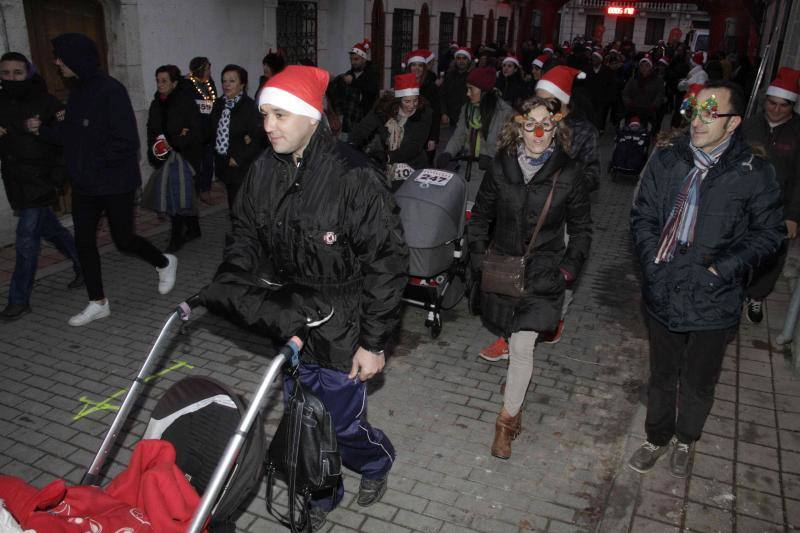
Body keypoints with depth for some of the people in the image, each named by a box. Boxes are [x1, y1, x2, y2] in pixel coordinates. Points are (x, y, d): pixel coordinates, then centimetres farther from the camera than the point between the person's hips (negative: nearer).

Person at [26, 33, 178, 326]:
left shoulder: (110, 90, -17)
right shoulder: (78, 91, 9)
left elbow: (126, 141, -21)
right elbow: (71, 134, 15)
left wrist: (96, 163, -16)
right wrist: (43, 130, 1)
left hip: (115, 183, -8)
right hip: (84, 184, 8)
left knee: (124, 240, 3)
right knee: (84, 241, 8)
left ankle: (165, 262, 32)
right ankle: (98, 303, 20)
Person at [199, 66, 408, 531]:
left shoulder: (354, 177, -21)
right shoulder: (264, 170, -2)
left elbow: (386, 262, -18)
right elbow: (245, 236, 12)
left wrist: (373, 342, -16)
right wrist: (226, 290, -3)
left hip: (340, 330, -5)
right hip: (288, 323, 6)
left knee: (342, 423, 8)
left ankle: (377, 461, 44)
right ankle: (321, 495, 46)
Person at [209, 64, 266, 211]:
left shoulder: (250, 106, -13)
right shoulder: (219, 104, 8)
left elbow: (259, 137, -18)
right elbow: (213, 130, 19)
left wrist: (239, 159, -16)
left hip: (243, 166, -7)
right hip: (223, 163, 7)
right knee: (232, 204, 16)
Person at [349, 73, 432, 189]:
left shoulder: (424, 113, -9)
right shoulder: (383, 108, -5)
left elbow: (415, 146, -15)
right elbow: (363, 128, -14)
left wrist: (388, 157, -27)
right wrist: (352, 145, -35)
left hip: (413, 167, -1)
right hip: (385, 167, 1)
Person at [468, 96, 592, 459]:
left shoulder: (569, 174, -7)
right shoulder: (501, 167, -2)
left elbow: (581, 228, 3)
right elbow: (481, 215, 9)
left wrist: (569, 268, -5)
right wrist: (478, 256, 3)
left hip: (543, 272, -3)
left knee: (522, 346, -9)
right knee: (511, 337, 18)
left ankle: (507, 419, 7)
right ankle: (518, 376, 50)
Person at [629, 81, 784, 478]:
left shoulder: (754, 173, -11)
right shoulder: (667, 160, -3)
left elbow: (770, 232, -3)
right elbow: (643, 215, 4)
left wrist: (722, 269, -13)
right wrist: (653, 261, -8)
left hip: (715, 301, -2)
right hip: (664, 294, 2)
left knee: (698, 384, 17)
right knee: (662, 376, 20)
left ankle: (686, 439, 45)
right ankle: (657, 438, 44)